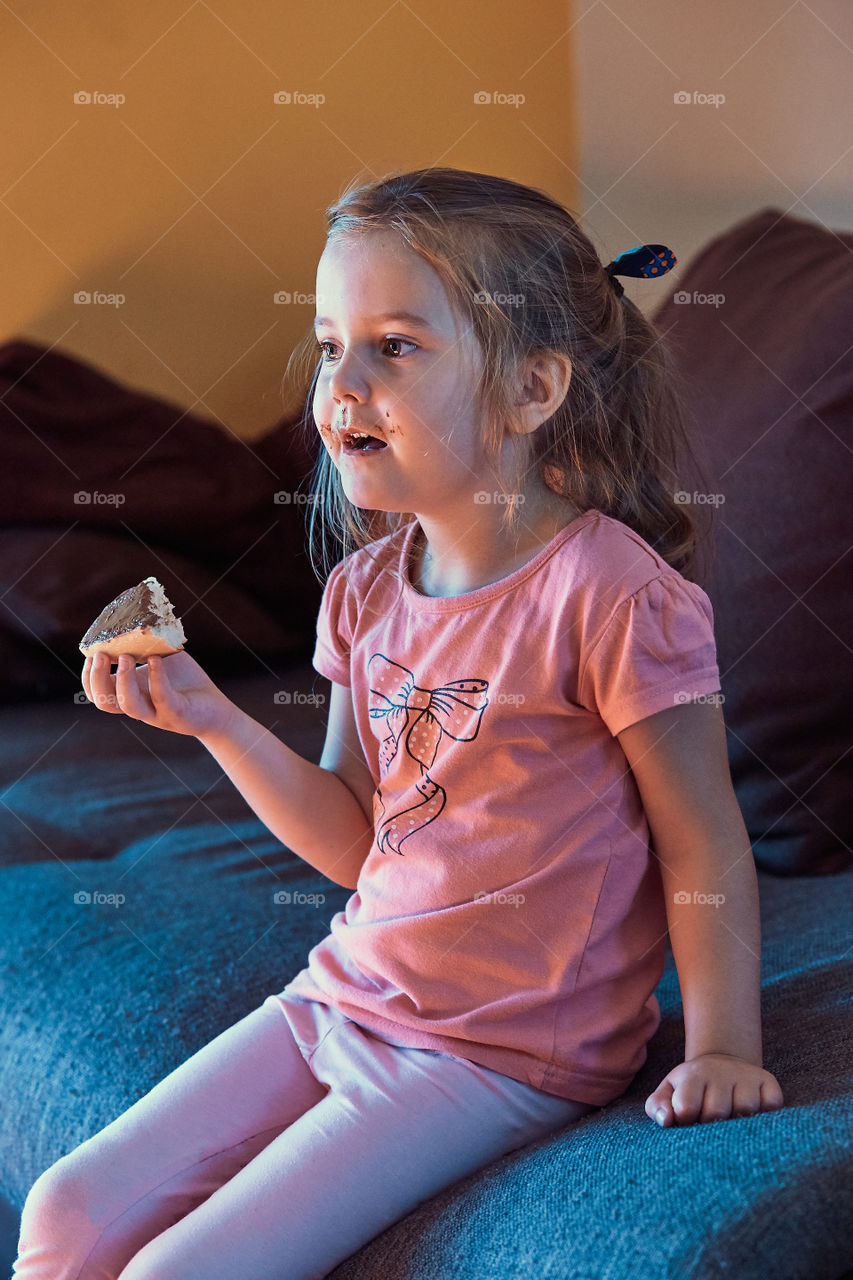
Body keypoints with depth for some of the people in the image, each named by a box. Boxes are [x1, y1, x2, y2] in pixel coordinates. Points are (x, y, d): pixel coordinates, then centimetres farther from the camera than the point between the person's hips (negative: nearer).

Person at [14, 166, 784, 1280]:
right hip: (345, 998, 7)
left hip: (511, 1054, -7)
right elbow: (353, 843, 8)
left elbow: (704, 845, -10)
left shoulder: (612, 592, -16)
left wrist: (722, 1049, -15)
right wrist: (208, 716, -3)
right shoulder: (367, 588, 6)